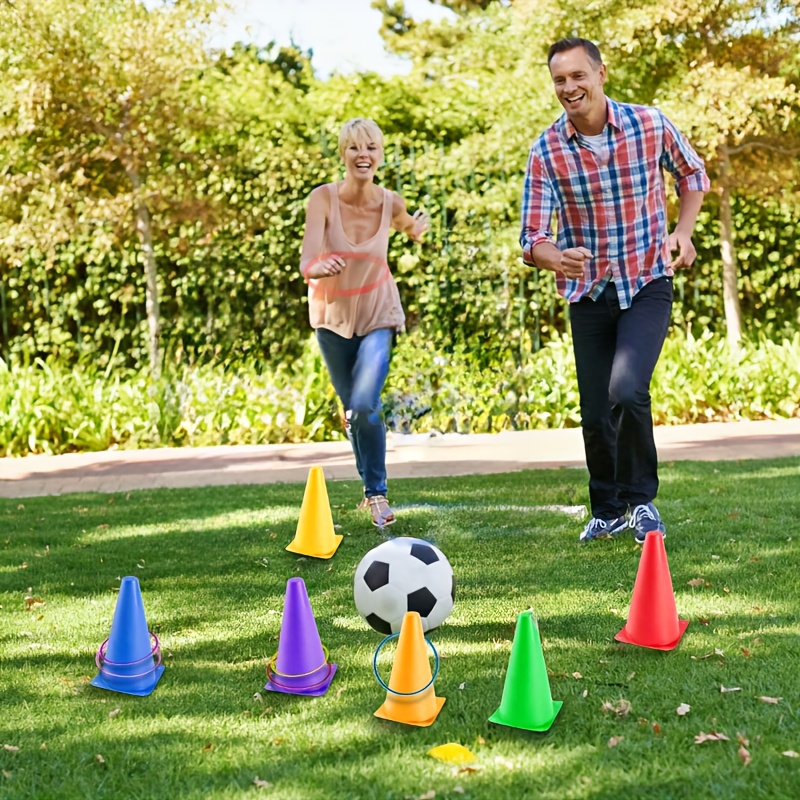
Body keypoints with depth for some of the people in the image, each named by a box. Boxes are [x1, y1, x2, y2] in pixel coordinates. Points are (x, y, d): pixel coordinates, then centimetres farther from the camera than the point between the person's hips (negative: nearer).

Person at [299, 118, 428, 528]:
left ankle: (377, 492, 2)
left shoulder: (390, 201, -13)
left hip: (377, 314, -1)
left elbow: (409, 227, 14)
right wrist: (318, 266, -54)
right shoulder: (324, 198, -20)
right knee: (353, 409, 14)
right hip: (332, 314, 1)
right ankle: (371, 488, 34)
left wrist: (416, 229, -5)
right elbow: (307, 261, -35)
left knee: (365, 406, -18)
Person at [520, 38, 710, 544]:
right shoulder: (546, 151, -10)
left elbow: (693, 175, 12)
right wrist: (555, 257, -36)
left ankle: (641, 498, 1)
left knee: (627, 390, -24)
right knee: (595, 414, 6)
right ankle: (608, 512, 31)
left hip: (647, 285, -2)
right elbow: (533, 236, -13)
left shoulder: (651, 125, -8)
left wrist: (683, 230, -4)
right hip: (587, 294, 2)